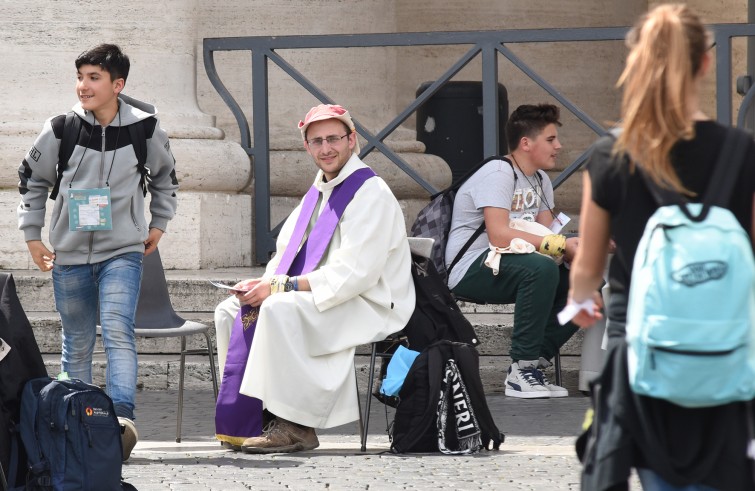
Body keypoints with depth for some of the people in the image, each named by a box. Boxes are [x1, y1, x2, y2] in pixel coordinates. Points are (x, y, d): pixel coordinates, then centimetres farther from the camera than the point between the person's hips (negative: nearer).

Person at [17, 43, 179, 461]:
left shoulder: (144, 129, -3)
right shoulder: (61, 130, -5)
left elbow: (164, 176, 18)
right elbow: (32, 180, 10)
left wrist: (158, 224, 15)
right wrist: (32, 235, 8)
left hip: (123, 252, -2)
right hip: (69, 254, 2)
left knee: (118, 330, -20)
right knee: (77, 345, 9)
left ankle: (123, 417, -31)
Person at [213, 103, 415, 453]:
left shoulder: (371, 193, -13)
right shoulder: (318, 193, 17)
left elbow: (355, 273, -23)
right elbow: (286, 253, 18)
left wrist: (280, 287, -24)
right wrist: (262, 285, -7)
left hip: (368, 306, -10)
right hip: (324, 299, 10)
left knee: (279, 310, -33)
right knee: (230, 311, 1)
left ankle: (295, 427, -30)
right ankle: (248, 418, -7)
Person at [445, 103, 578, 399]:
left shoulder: (540, 181, 15)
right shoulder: (499, 174, -15)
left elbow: (545, 232, 4)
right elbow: (499, 234, -27)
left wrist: (570, 248, -18)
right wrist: (559, 244, -29)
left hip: (504, 265, 9)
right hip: (472, 270, -9)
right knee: (541, 268, -34)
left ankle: (537, 360, -1)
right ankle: (522, 369, -27)